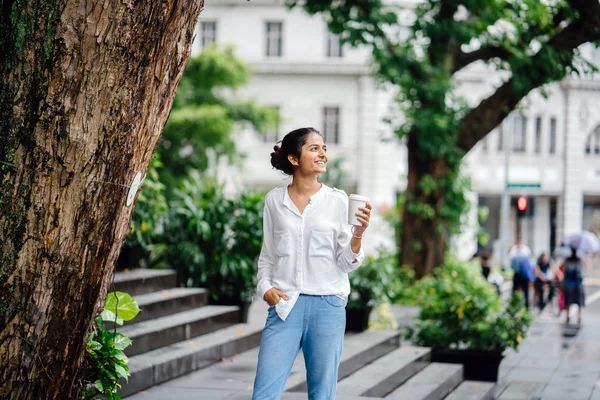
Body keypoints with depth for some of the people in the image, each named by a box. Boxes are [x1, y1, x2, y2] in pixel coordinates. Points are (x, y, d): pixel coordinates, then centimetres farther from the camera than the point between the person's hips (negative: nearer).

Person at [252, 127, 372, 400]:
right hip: (285, 305, 1)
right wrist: (265, 287, 0)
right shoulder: (274, 200, 5)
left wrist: (358, 232, -14)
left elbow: (345, 262, 3)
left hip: (327, 305, 0)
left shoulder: (337, 201, 2)